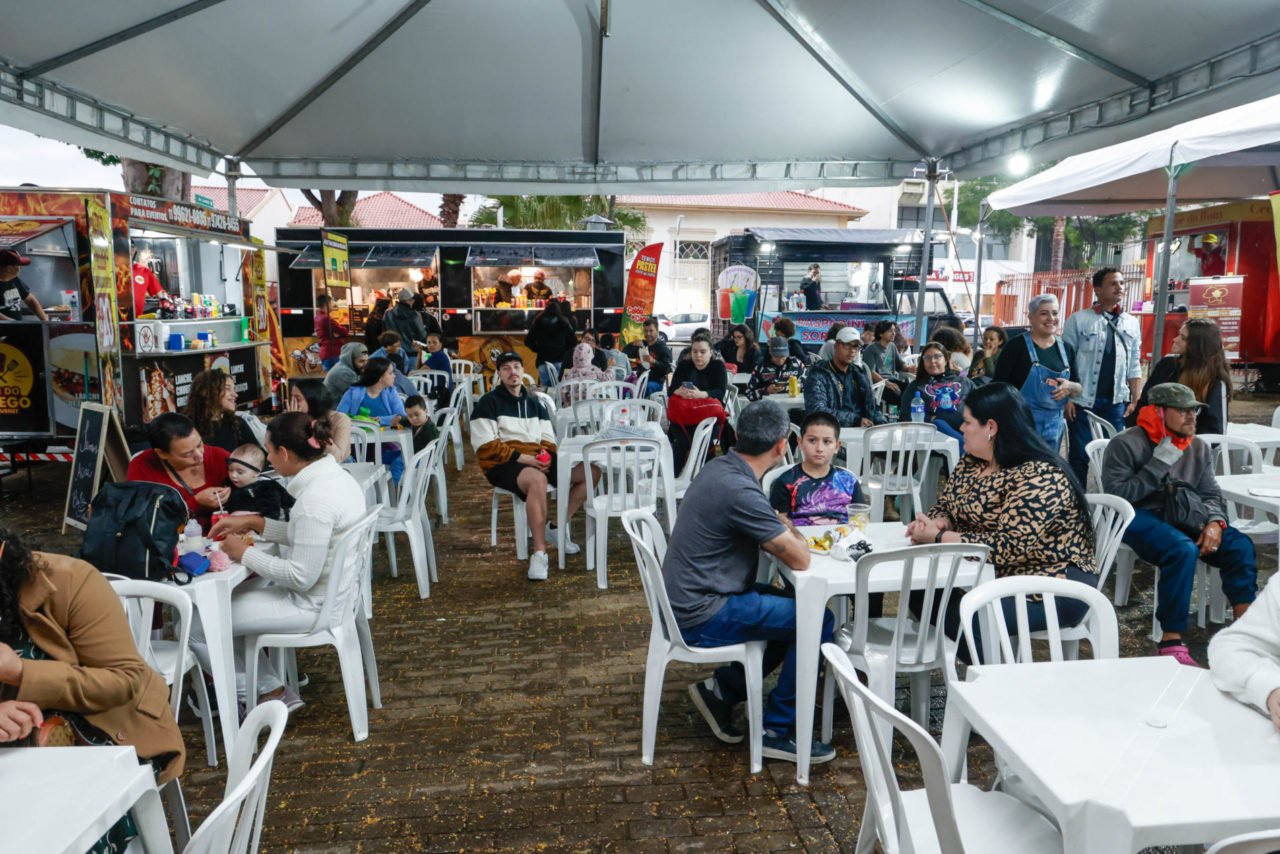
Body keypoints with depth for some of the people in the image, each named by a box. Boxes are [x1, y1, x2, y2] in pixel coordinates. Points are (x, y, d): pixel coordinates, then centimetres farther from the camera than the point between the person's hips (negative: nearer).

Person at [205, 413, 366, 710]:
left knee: (197, 626, -1)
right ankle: (271, 690, 25)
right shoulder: (336, 475, 0)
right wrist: (254, 523, 7)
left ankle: (264, 694, 16)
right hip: (336, 590, 10)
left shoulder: (314, 500, -28)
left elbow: (301, 577, -25)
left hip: (312, 604, -10)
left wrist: (245, 554, -15)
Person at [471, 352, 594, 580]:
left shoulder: (533, 402, 20)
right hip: (502, 465, -6)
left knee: (589, 472, -10)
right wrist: (522, 458, -18)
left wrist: (546, 456, -7)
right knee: (537, 480, -40)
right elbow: (485, 446, -8)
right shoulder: (489, 403, 1)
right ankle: (539, 553, -37)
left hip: (537, 461, 7)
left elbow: (548, 439, 18)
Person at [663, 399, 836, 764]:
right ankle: (778, 730, 5)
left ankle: (722, 688, 18)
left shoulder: (720, 467, 3)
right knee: (818, 621, -6)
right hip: (700, 617, -9)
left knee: (795, 609, 17)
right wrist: (792, 533, 2)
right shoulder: (740, 491, -25)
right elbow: (799, 560, -18)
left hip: (688, 600, 9)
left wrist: (782, 531, 1)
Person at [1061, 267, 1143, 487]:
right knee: (1079, 456, 3)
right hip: (1084, 400, -4)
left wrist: (1135, 400, 7)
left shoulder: (1132, 323, 10)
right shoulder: (1079, 320, -3)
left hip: (1116, 402, 4)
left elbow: (1134, 366, 13)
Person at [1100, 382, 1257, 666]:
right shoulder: (1126, 444, -9)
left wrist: (1215, 522, -10)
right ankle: (1171, 643, -30)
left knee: (1240, 545, -16)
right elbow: (1118, 497, -16)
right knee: (1182, 550, -34)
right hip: (1139, 517, -7)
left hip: (1185, 517, 7)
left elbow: (1211, 494, 13)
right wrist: (1159, 464, -17)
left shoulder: (1199, 449, 12)